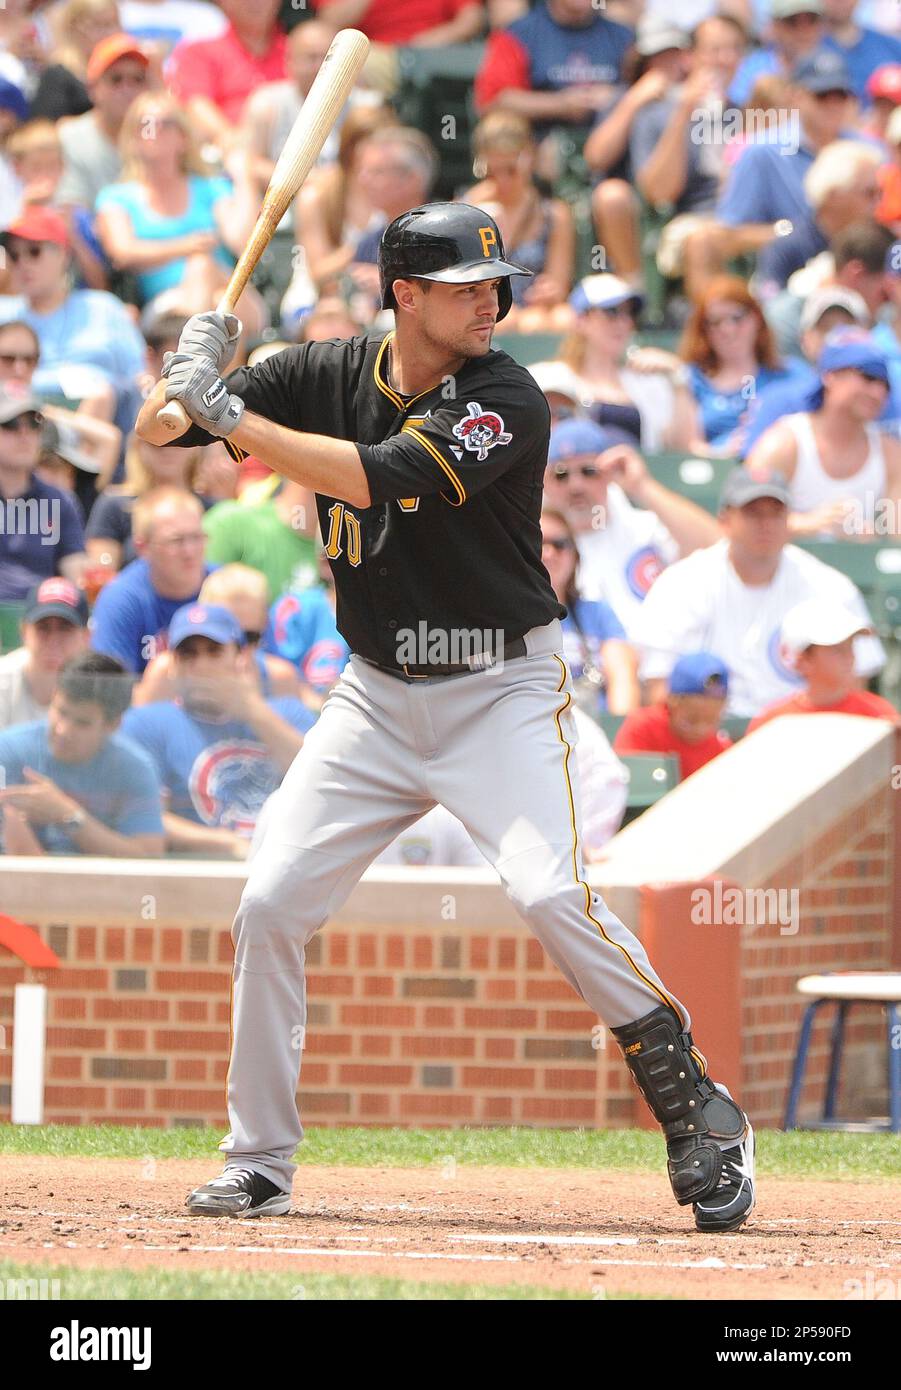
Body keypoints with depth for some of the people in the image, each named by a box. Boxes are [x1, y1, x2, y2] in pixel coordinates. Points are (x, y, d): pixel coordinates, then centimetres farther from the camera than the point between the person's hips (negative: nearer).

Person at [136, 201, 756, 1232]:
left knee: (550, 892, -23)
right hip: (378, 695, 5)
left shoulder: (506, 402, -17)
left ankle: (699, 1115, -9)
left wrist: (226, 414, -28)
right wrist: (189, 377, -22)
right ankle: (258, 1167, 10)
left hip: (500, 693, -5)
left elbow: (375, 478, -31)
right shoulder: (327, 375, -2)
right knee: (270, 904, -3)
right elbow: (155, 433, 0)